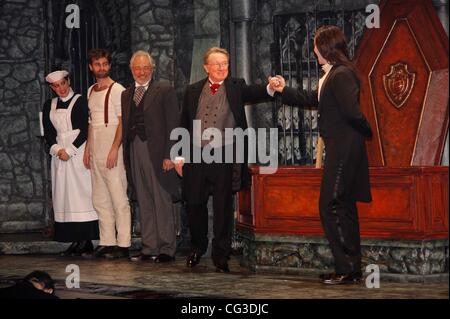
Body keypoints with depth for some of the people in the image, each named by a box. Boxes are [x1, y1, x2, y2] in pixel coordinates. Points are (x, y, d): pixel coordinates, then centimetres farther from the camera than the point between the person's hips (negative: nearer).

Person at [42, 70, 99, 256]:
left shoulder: (80, 102, -1)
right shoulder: (49, 106, 15)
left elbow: (85, 130, -6)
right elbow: (48, 133, 11)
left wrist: (69, 151, -12)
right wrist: (57, 150, -7)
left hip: (78, 153, -5)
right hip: (59, 155, 5)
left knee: (81, 194, -7)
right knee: (64, 197, 0)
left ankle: (85, 241, -8)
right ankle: (76, 241, 1)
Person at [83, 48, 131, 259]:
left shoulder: (117, 90, -6)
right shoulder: (91, 91, 17)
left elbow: (122, 121, -11)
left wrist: (114, 149, -18)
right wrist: (87, 148, 15)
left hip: (111, 146, -8)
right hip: (95, 149, 8)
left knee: (119, 198, -7)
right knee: (100, 200, 8)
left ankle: (123, 244, -5)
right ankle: (106, 243, 13)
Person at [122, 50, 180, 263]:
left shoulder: (164, 91, 0)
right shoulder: (126, 95, 16)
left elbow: (173, 124, -6)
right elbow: (125, 126, 14)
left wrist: (169, 155, -13)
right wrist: (126, 157, 6)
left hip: (157, 153, -5)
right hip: (135, 154, 5)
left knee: (163, 202, -2)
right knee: (144, 203, 9)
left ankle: (167, 249, 3)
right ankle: (149, 248, 14)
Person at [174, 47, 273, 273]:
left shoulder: (236, 88, 3)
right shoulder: (193, 91, 9)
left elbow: (256, 94, -16)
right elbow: (184, 125, 12)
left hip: (223, 157, -2)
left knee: (223, 207, 1)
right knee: (194, 204, 9)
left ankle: (221, 255, 11)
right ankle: (197, 247, 31)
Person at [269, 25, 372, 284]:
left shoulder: (342, 75, -18)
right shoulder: (333, 75, 14)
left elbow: (352, 112, -23)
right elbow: (313, 100, 25)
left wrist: (366, 132, -6)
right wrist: (284, 90, 27)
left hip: (344, 151, -10)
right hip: (340, 150, 10)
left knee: (332, 207, -7)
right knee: (344, 209, 14)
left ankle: (347, 270, -3)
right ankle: (351, 269, 22)